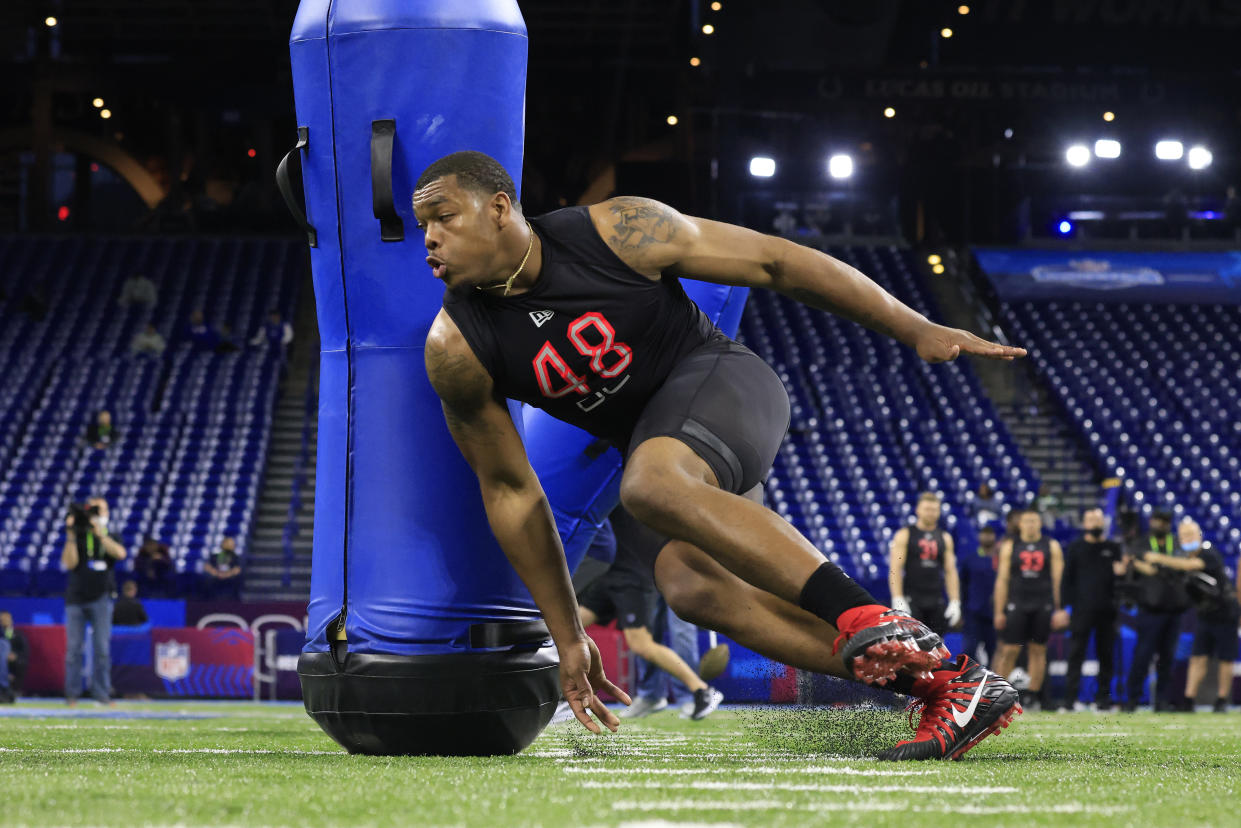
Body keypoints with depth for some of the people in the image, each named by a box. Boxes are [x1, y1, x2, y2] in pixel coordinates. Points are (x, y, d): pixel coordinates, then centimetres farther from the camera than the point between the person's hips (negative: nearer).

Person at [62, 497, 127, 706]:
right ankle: (72, 692, 3)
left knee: (101, 647, -6)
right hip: (75, 598, 0)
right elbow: (69, 563, -6)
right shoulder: (77, 537, 7)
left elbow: (120, 553, -14)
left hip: (100, 599, 0)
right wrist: (71, 536, -14)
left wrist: (99, 532, -18)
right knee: (74, 648, -1)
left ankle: (101, 690, -5)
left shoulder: (110, 536, 8)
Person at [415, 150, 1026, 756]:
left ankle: (871, 619, -42)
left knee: (651, 485, -35)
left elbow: (773, 261, -8)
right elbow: (508, 489, 3)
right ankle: (945, 685, -27)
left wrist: (917, 329, -7)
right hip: (653, 446, 5)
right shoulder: (455, 351, -7)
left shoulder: (619, 232, -15)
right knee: (690, 587, -24)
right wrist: (568, 637, 5)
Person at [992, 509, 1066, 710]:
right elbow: (1002, 580, 5)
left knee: (1038, 650, 4)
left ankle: (1033, 696, 8)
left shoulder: (1051, 546, 7)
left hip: (1043, 606, 1)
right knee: (1009, 650, -5)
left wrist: (1060, 609, -2)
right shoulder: (1009, 546, 7)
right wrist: (999, 612, 0)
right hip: (1016, 605, -1)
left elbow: (1057, 579, 5)